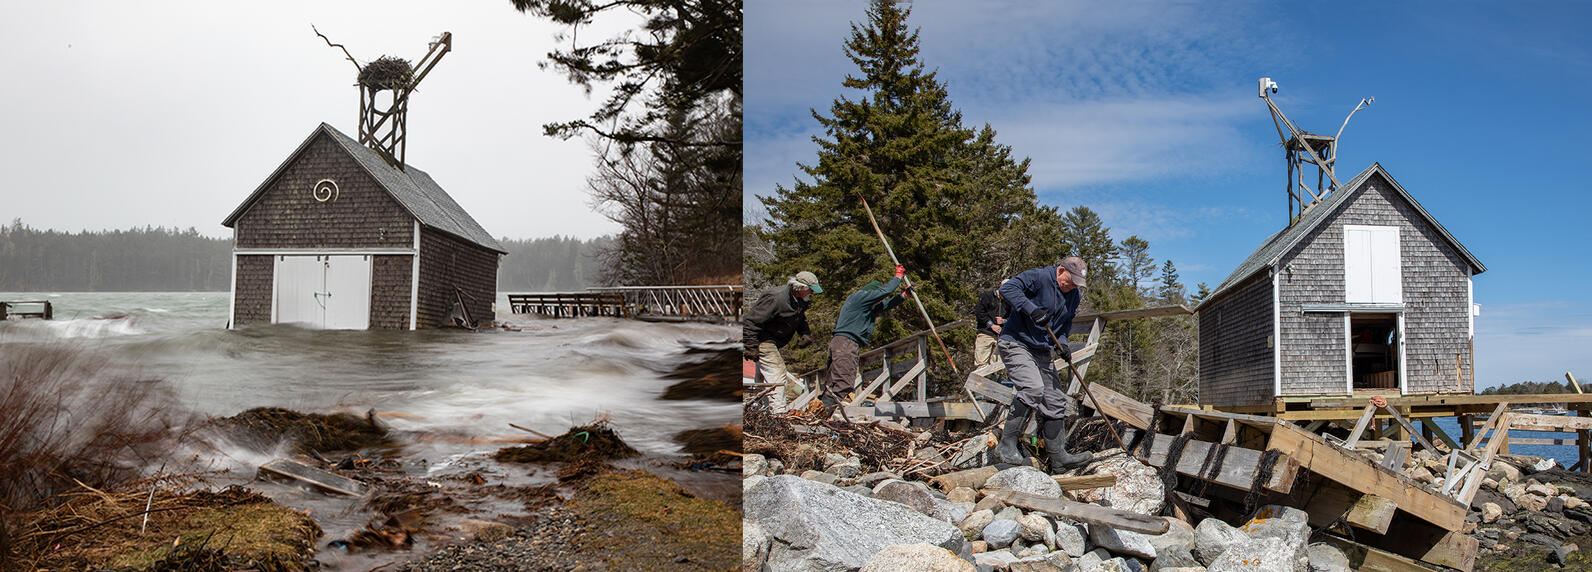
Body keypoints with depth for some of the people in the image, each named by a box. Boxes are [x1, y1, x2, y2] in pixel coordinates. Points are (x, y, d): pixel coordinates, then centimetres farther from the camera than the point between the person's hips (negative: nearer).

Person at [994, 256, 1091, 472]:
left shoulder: (1074, 296, 11)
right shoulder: (1038, 277, -13)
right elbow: (1008, 289, -25)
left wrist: (1062, 343, 0)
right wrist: (1032, 309, -35)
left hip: (1042, 352, 9)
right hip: (1015, 344, -9)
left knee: (1055, 401, 5)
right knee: (1033, 388, -27)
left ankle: (1058, 457, 13)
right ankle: (1006, 445, -20)